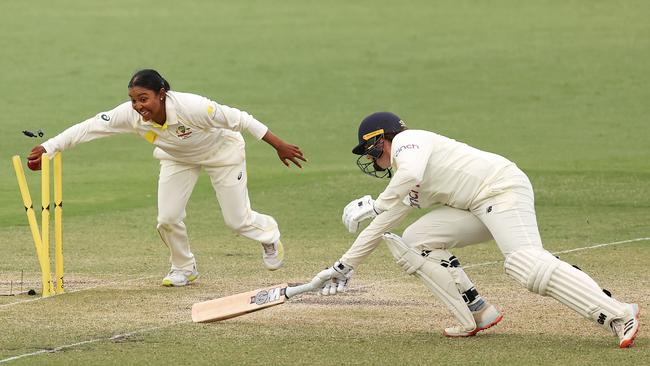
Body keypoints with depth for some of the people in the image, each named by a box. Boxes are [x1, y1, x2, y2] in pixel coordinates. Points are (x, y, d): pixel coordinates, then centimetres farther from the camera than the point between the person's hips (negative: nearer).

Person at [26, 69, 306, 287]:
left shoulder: (191, 107, -43)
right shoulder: (131, 115, -32)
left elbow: (239, 119, -34)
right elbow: (87, 128, -31)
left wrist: (279, 146, -29)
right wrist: (46, 148, -40)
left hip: (221, 151, -4)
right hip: (176, 158, 4)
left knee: (238, 220, 2)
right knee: (168, 220, -6)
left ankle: (268, 234, 39)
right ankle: (184, 269, 23)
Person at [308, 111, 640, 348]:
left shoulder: (407, 141, -1)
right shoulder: (406, 184, 27)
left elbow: (411, 174, -24)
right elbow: (381, 227, 32)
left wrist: (375, 205, -13)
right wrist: (345, 266, 32)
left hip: (501, 187, -10)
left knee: (528, 265, -28)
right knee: (414, 242, 7)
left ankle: (618, 315, -35)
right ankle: (476, 315, 1)